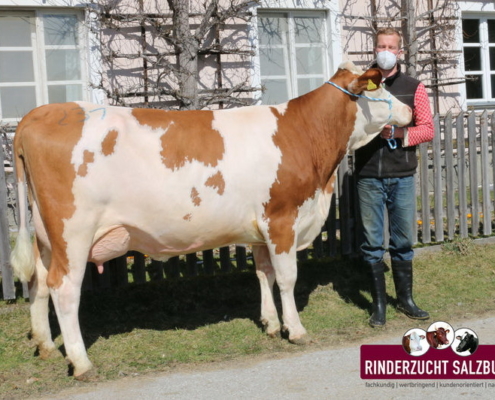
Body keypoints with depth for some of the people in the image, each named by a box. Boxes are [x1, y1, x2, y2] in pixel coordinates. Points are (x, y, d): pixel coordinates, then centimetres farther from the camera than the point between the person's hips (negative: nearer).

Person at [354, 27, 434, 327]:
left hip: (402, 176, 0)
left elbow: (428, 129, 3)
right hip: (368, 176, 0)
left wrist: (399, 133, -13)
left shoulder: (413, 88, 5)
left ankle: (406, 299, 21)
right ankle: (379, 304, 12)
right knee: (373, 242, 3)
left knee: (403, 240, 8)